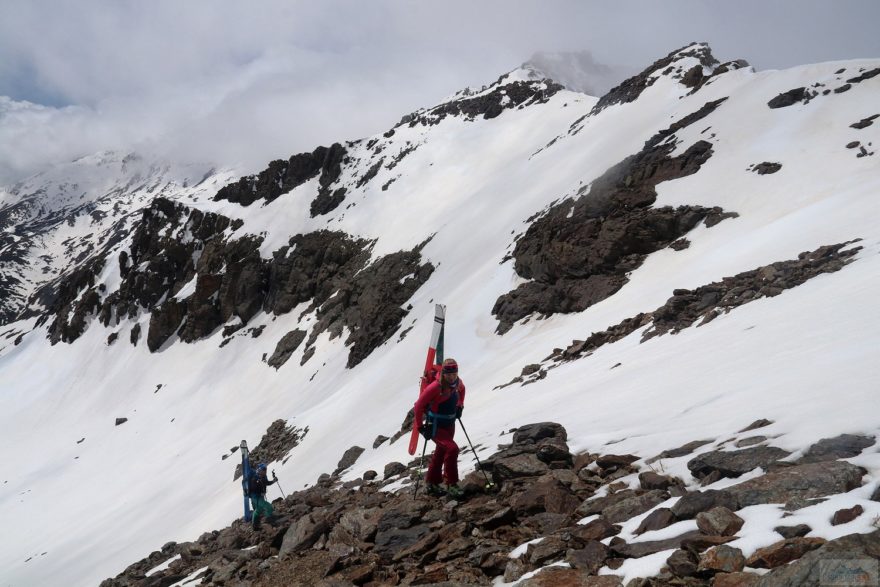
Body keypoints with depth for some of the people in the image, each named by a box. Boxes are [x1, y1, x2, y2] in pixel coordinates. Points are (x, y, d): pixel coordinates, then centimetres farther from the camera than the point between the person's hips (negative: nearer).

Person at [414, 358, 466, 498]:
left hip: (450, 424, 8)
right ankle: (451, 485, -11)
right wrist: (421, 426, -16)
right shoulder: (435, 387, -26)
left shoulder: (458, 383, -6)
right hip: (435, 427, -8)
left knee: (441, 452, 19)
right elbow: (419, 405, -19)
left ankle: (431, 484, 36)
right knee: (452, 449, -22)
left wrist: (460, 406, 11)